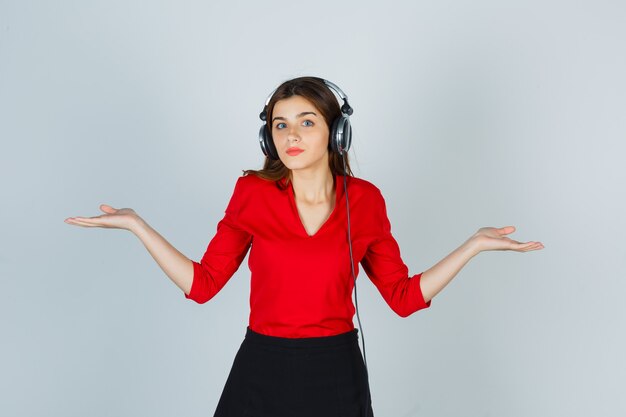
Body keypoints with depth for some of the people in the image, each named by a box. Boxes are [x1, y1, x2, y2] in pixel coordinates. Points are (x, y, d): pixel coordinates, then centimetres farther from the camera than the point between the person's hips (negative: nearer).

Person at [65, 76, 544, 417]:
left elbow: (405, 296, 1)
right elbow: (202, 284, -2)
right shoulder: (252, 194, -4)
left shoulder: (365, 200, -4)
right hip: (261, 372, 0)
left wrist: (474, 244, -4)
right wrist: (136, 224, -6)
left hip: (336, 374, 0)